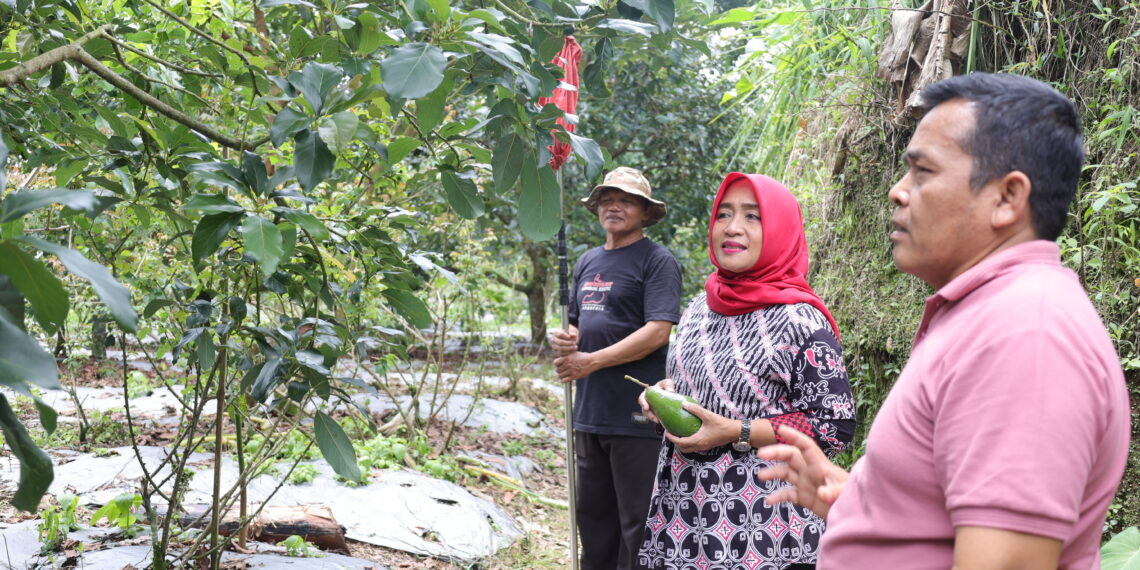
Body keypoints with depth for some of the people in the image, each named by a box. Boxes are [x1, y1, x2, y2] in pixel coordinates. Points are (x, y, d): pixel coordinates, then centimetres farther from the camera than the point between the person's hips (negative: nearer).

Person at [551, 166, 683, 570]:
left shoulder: (657, 261, -6)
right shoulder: (586, 263, 16)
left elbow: (657, 332, -16)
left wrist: (590, 362, -16)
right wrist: (565, 341, 0)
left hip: (635, 415, -7)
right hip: (589, 413, 7)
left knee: (637, 521, -1)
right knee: (594, 517, 14)